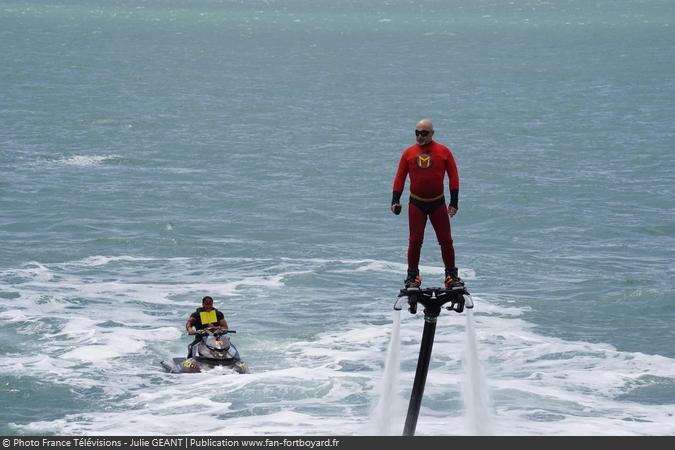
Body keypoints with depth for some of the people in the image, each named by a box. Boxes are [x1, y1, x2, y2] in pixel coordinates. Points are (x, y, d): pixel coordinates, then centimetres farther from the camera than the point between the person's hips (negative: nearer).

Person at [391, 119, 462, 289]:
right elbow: (400, 177, 7)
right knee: (415, 241, -1)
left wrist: (454, 202, -3)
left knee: (446, 241, 1)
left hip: (438, 203, 0)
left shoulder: (443, 152, -1)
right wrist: (395, 200, 0)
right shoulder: (409, 153, 2)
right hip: (416, 204, 0)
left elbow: (453, 176, 2)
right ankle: (413, 276, 9)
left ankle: (451, 275, 12)